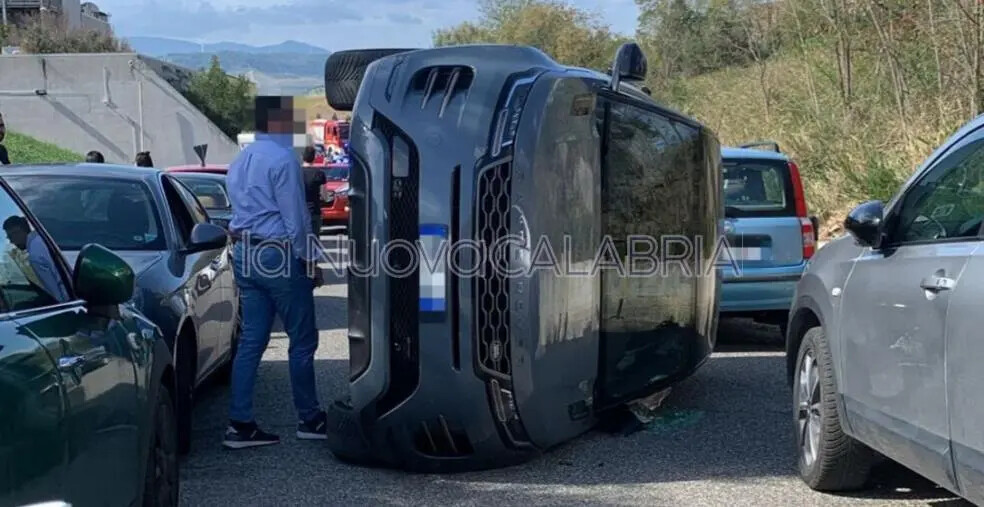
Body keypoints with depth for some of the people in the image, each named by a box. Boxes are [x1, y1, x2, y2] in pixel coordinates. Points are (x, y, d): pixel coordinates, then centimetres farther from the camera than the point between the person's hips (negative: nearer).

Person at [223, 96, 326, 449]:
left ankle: (240, 423, 6)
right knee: (302, 340, 3)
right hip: (279, 256, -9)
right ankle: (309, 419, 11)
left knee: (252, 339, 8)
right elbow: (295, 218, -14)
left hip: (245, 255, 9)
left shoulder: (240, 161, 15)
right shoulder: (283, 159, -14)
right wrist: (310, 260, -7)